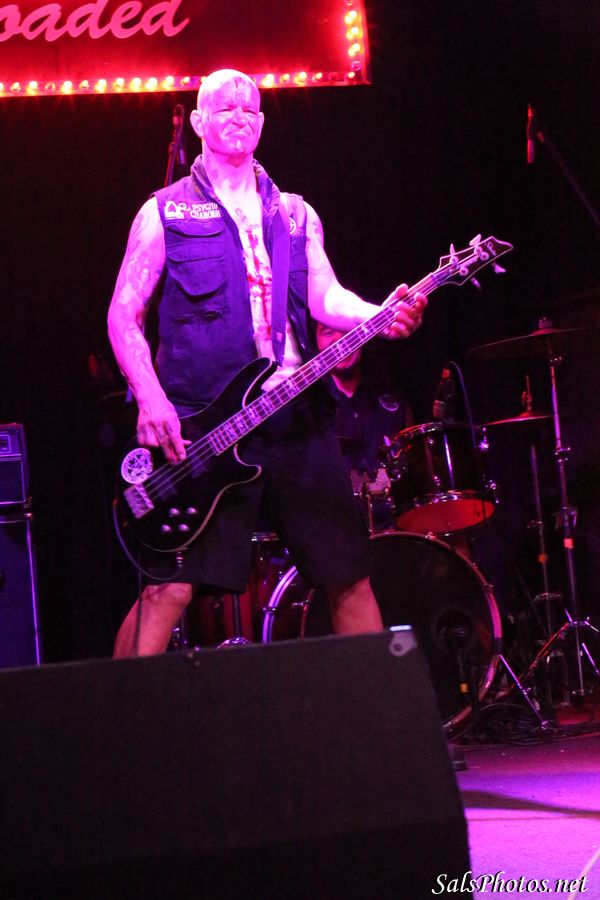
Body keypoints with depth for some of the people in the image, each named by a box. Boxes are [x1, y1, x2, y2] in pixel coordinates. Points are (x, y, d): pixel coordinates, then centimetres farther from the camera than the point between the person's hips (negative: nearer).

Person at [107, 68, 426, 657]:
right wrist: (151, 399, -12)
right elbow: (123, 314, 4)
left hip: (299, 424, 4)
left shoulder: (296, 214, 20)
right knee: (169, 588, -13)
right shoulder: (165, 213, 8)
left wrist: (379, 316, -16)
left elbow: (325, 296, 7)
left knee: (350, 578, 5)